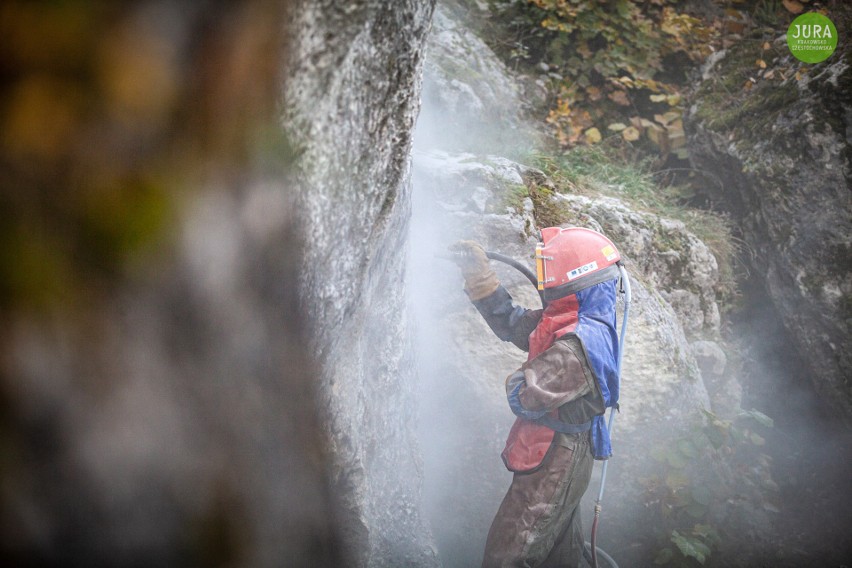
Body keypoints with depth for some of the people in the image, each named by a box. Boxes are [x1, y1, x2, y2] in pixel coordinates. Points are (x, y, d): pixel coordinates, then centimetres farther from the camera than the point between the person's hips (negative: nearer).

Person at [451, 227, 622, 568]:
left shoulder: (579, 343, -29)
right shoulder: (571, 320, 1)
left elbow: (523, 398, -27)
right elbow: (512, 324, 10)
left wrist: (516, 382, -4)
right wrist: (479, 276, 4)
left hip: (551, 469, -10)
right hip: (564, 462, 10)